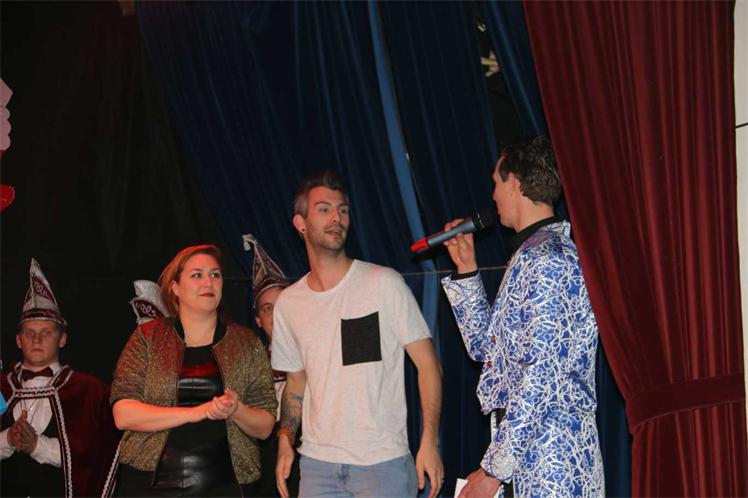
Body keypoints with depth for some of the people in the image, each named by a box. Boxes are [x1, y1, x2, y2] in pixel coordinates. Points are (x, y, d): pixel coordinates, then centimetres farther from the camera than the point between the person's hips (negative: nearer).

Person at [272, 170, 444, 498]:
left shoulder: (384, 283, -5)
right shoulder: (288, 303, 8)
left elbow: (427, 364, -5)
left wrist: (429, 441, -12)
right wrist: (285, 439, 4)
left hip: (382, 460, -3)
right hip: (317, 462, 4)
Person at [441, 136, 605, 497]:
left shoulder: (546, 260, -14)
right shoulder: (535, 255, 17)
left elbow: (539, 376, -21)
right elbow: (485, 348, 25)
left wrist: (494, 468, -20)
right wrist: (466, 269, 18)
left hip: (548, 456, -10)